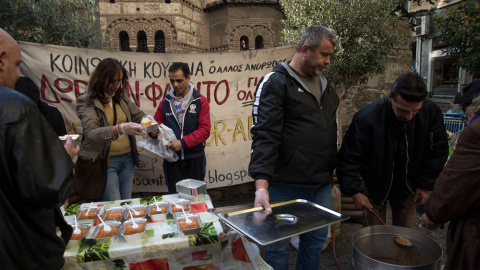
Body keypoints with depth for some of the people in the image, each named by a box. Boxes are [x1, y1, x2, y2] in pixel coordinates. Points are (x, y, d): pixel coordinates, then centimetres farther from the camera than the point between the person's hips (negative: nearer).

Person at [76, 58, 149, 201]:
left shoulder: (122, 97, 9)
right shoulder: (86, 101, -8)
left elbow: (138, 115, 16)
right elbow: (91, 132, -20)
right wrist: (120, 129, -37)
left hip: (127, 159, 6)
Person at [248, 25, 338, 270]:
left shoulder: (326, 87, 15)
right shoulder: (276, 82, -9)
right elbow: (264, 135, -18)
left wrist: (332, 172, 17)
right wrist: (261, 185, -27)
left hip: (322, 186, 7)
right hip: (285, 187, -7)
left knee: (316, 241, 19)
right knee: (278, 247, 8)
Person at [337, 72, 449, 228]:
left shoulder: (431, 112, -15)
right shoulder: (367, 118, -28)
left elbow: (437, 151, -1)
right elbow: (349, 158, -22)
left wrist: (425, 185, -2)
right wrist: (355, 191, -30)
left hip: (407, 187, 3)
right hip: (374, 186, -3)